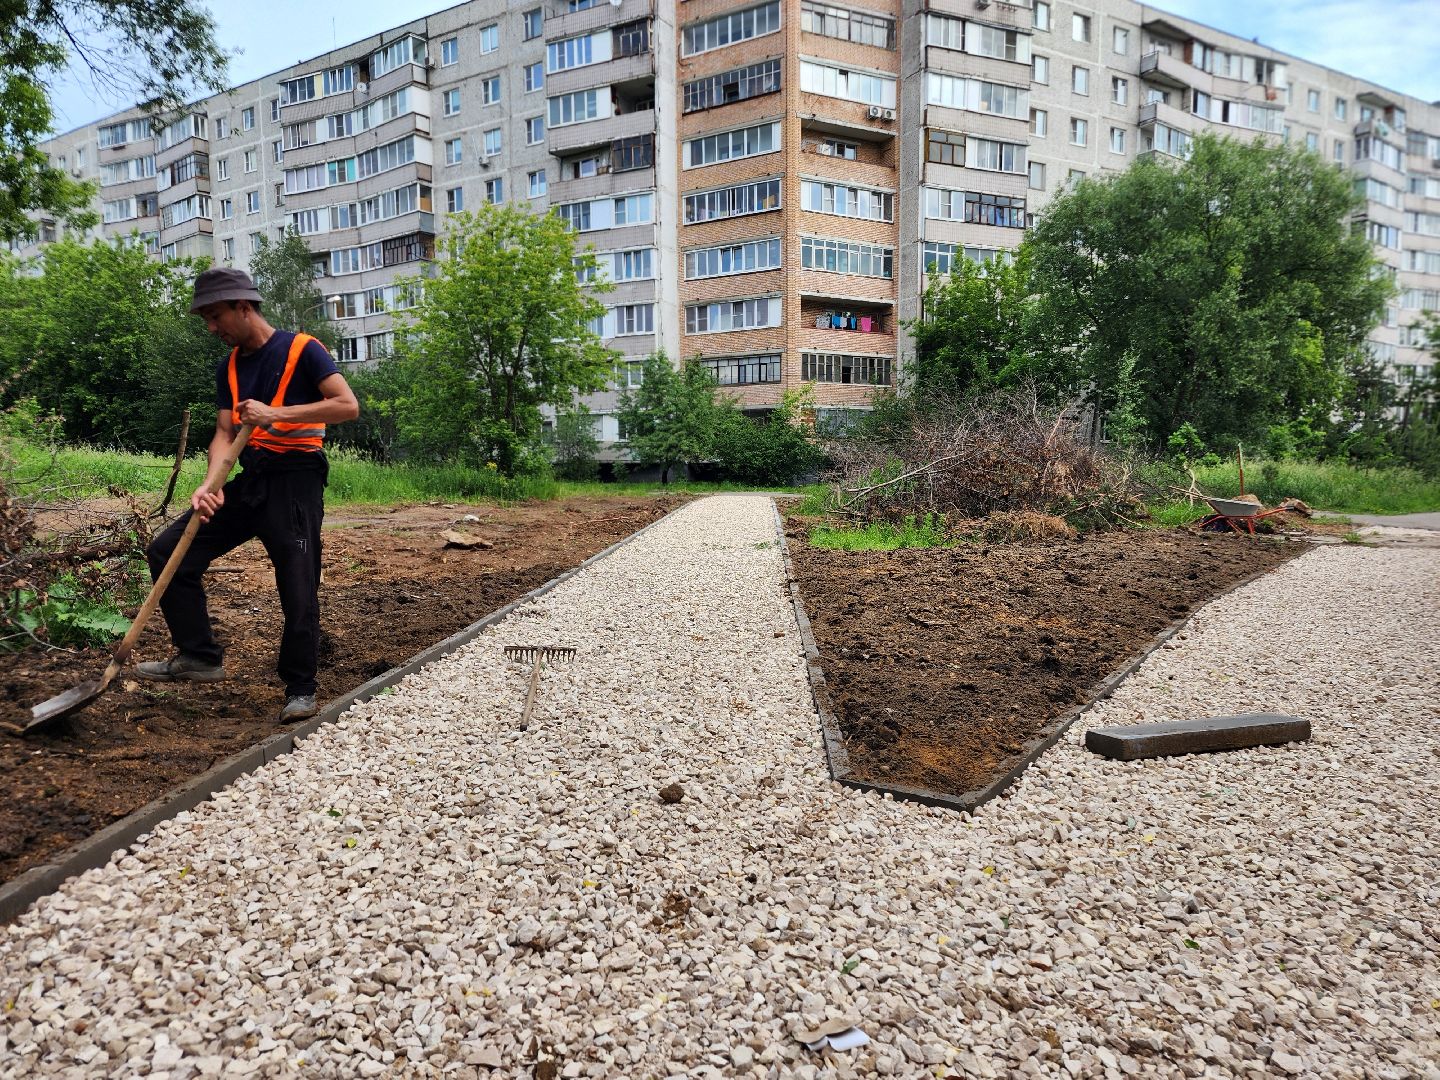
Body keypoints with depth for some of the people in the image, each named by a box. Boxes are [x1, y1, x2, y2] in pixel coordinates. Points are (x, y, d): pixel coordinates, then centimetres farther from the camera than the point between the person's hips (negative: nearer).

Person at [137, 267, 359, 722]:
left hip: (294, 480, -7)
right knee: (167, 552, 4)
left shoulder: (301, 349, -6)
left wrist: (276, 414, -21)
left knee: (298, 591, -8)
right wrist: (210, 485, -12)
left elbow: (348, 406, -16)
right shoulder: (229, 368, 15)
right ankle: (199, 656, 12)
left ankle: (300, 689, 7)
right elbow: (225, 433, 7)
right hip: (250, 479, 8)